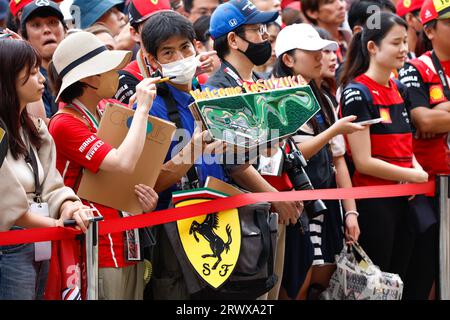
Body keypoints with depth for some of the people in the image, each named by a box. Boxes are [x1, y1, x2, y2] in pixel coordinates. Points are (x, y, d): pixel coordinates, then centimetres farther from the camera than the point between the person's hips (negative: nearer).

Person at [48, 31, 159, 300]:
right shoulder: (65, 124, -11)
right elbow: (124, 163, -24)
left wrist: (148, 200, 0)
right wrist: (142, 108, -15)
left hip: (129, 247, 8)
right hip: (98, 252, -8)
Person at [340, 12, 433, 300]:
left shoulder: (398, 89, 12)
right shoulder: (357, 93, -12)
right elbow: (364, 162, -16)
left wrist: (418, 169, -2)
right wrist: (414, 176, -10)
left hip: (402, 199, 7)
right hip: (372, 199, -7)